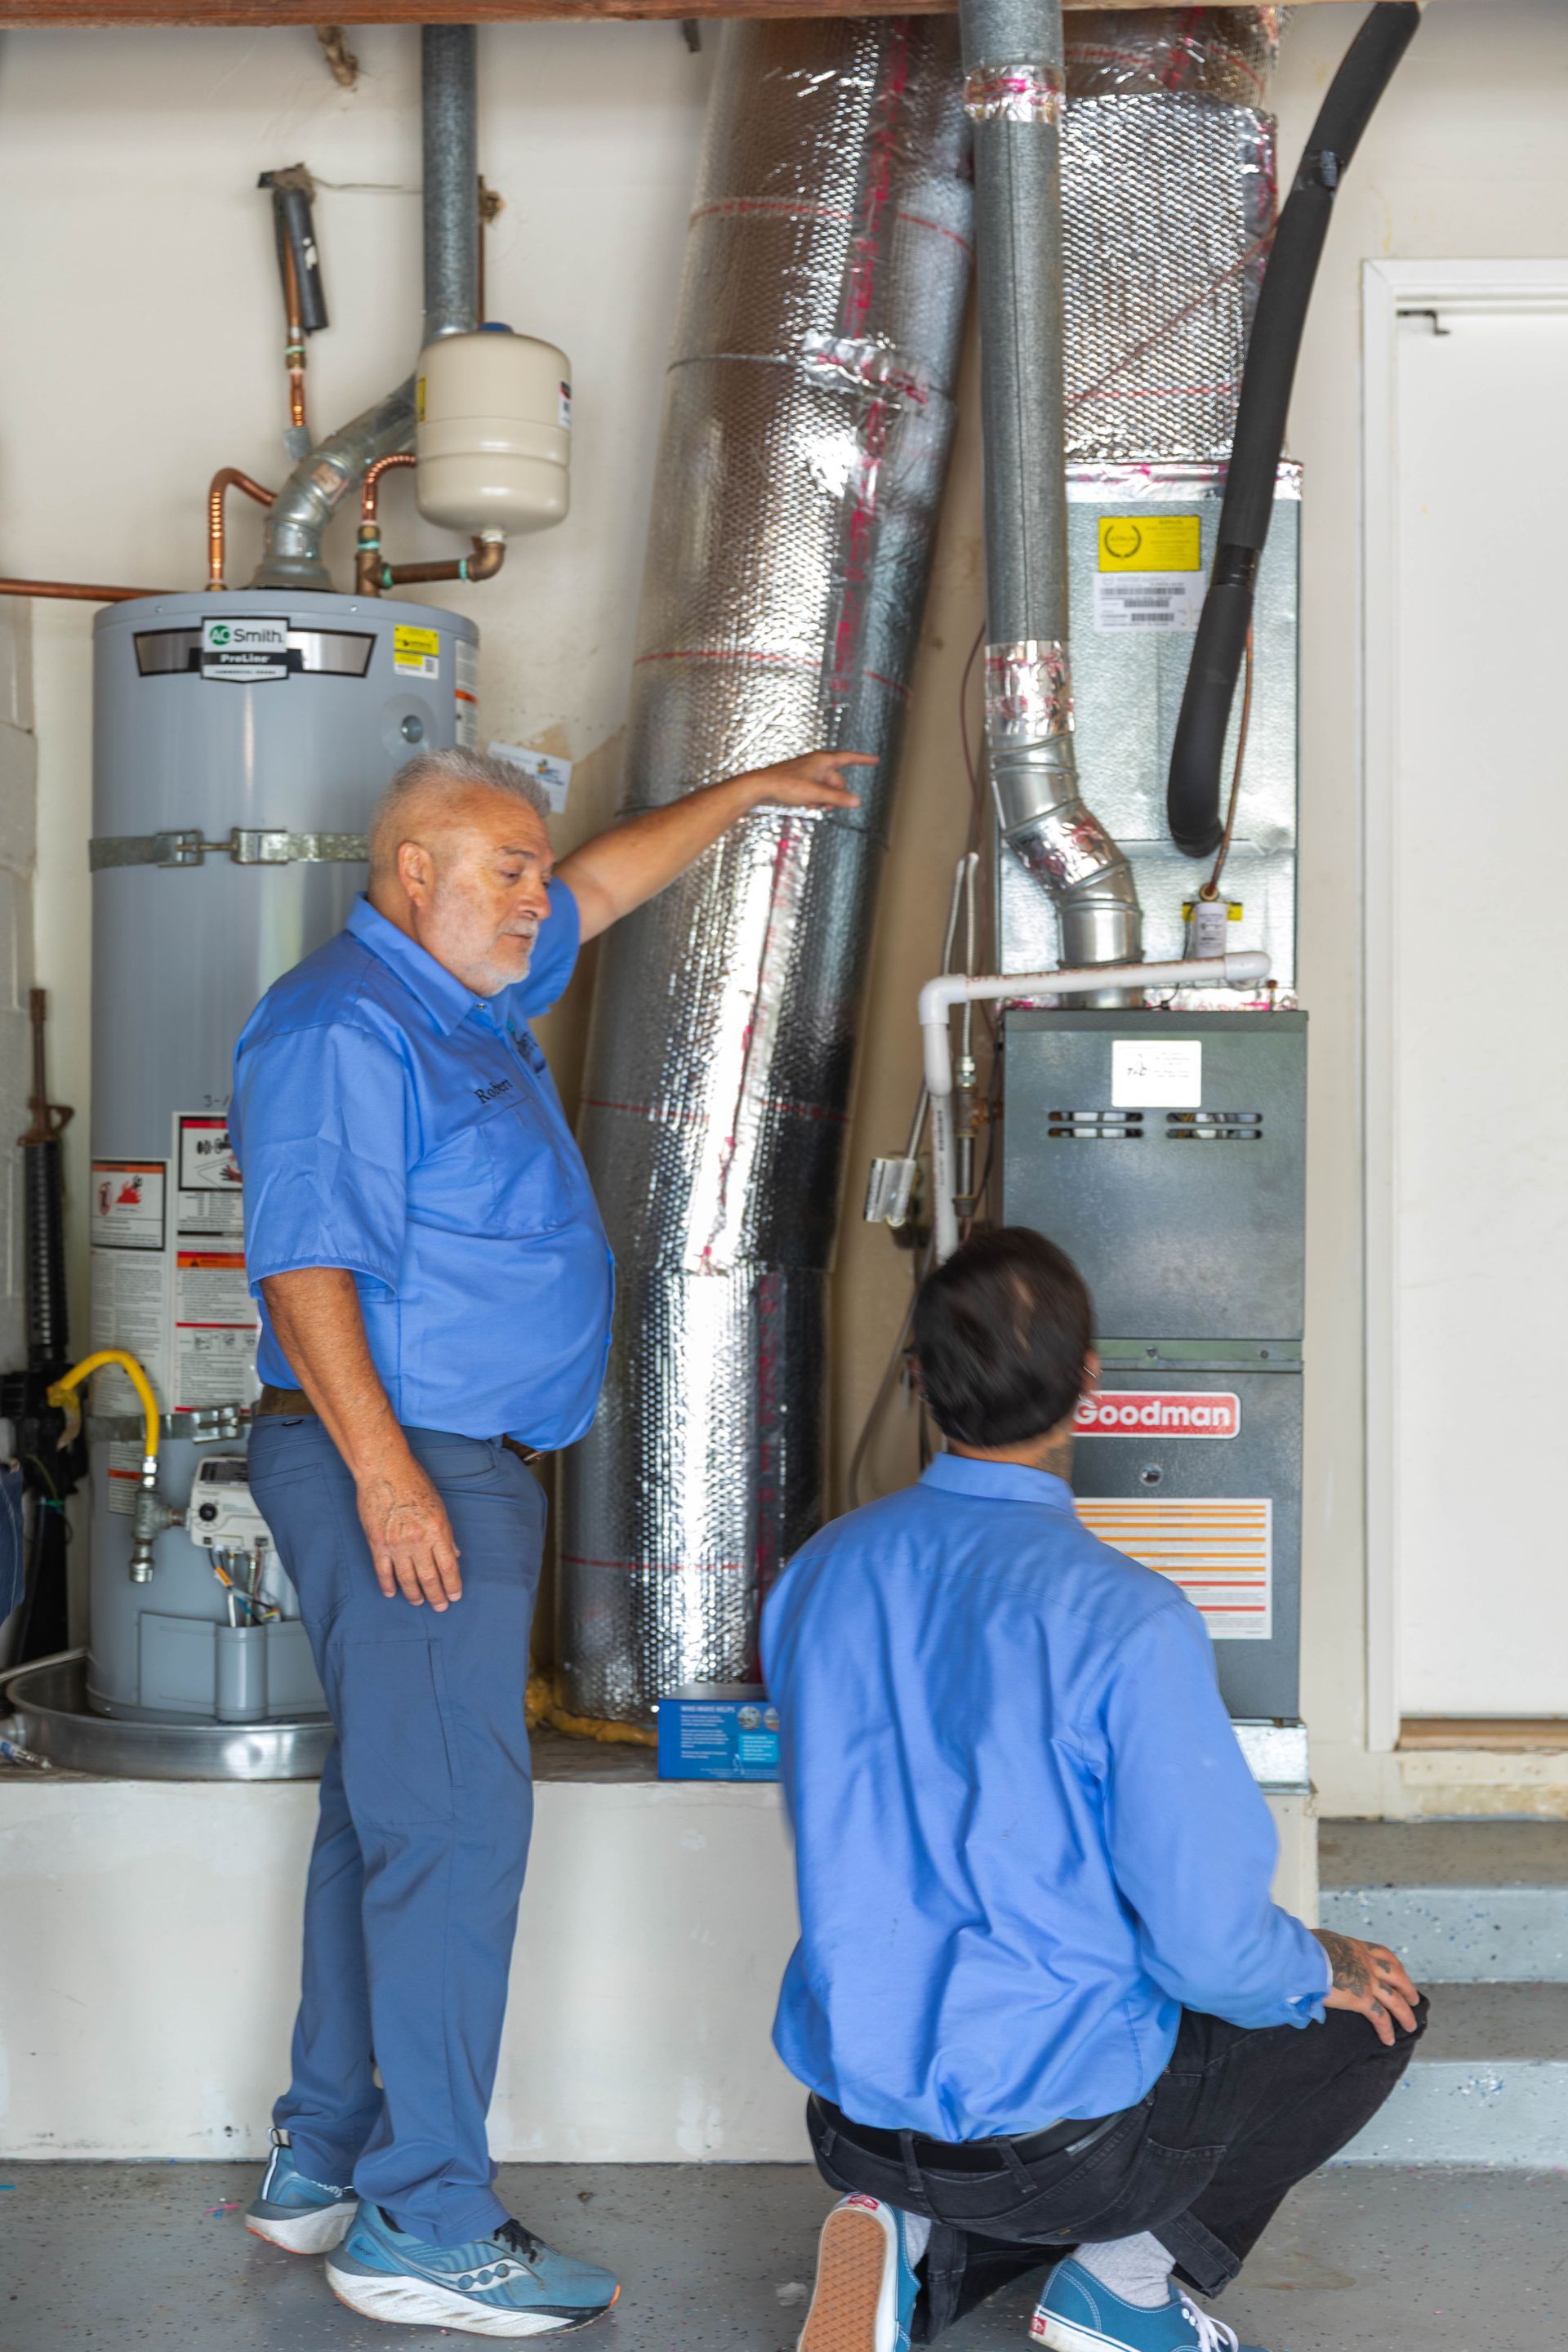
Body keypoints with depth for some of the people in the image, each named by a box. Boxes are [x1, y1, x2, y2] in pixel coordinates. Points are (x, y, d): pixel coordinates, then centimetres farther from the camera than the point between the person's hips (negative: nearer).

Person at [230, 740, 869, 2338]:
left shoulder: (472, 995, 17)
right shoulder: (339, 1027, -13)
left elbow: (607, 880, 34)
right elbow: (304, 1261, -20)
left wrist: (746, 795, 43)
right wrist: (384, 1472, -25)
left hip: (460, 1469, 11)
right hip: (396, 1469, -11)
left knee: (385, 1815, 13)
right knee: (452, 1824, -11)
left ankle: (321, 2166, 22)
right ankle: (424, 2223, -6)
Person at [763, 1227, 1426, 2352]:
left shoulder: (818, 1575, -3)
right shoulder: (1128, 1622, -23)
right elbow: (1213, 1948, -19)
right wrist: (1324, 1969, 3)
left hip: (852, 2112, 6)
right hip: (1051, 2123, -6)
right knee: (1374, 2011, 16)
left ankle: (918, 2255, 8)